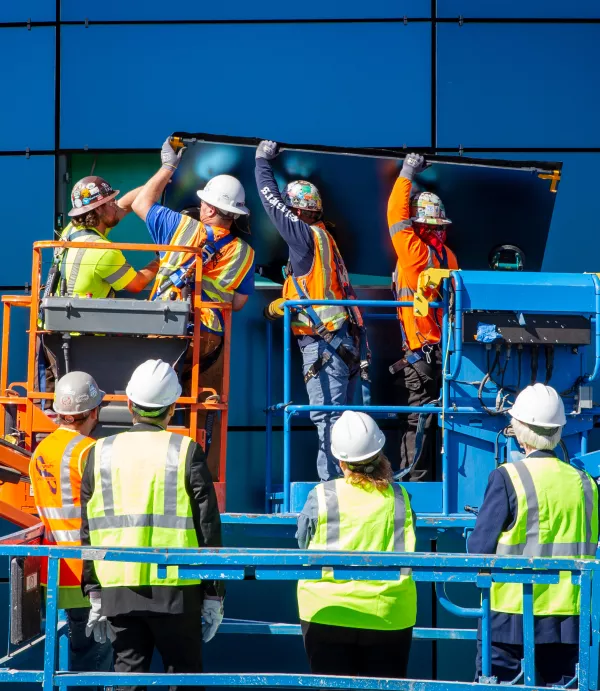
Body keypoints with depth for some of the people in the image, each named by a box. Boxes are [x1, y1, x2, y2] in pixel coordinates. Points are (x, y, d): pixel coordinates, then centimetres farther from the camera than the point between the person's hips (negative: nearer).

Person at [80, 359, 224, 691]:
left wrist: (94, 593, 14)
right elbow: (208, 529, -4)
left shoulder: (101, 453, 5)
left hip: (118, 589, 3)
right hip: (176, 589, -2)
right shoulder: (186, 452, -4)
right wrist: (214, 594, 2)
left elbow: (88, 530, 7)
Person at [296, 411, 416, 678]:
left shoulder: (321, 497, -8)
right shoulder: (399, 498, -2)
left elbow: (303, 544, 5)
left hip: (327, 612, -1)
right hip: (389, 615, 1)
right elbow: (408, 552, 8)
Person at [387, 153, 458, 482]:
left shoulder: (415, 252, -14)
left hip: (421, 352, -8)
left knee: (416, 421, -6)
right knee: (431, 419, 14)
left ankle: (414, 481, -6)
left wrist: (406, 174, 1)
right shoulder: (448, 255, 7)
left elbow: (396, 216, -7)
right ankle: (434, 477, 19)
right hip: (444, 347, 8)